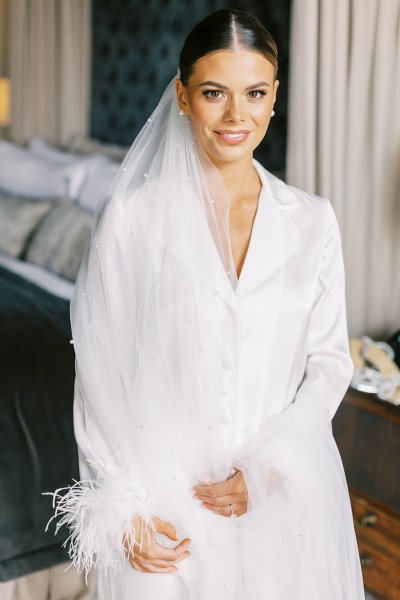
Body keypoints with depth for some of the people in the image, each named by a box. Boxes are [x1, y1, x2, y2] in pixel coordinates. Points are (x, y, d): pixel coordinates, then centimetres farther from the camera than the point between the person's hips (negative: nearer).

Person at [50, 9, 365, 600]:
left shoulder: (311, 221, 0)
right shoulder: (132, 217, -8)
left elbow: (329, 361, 2)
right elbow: (100, 372, -5)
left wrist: (266, 467, -10)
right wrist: (124, 505, -8)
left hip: (284, 490, 2)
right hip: (167, 493, -2)